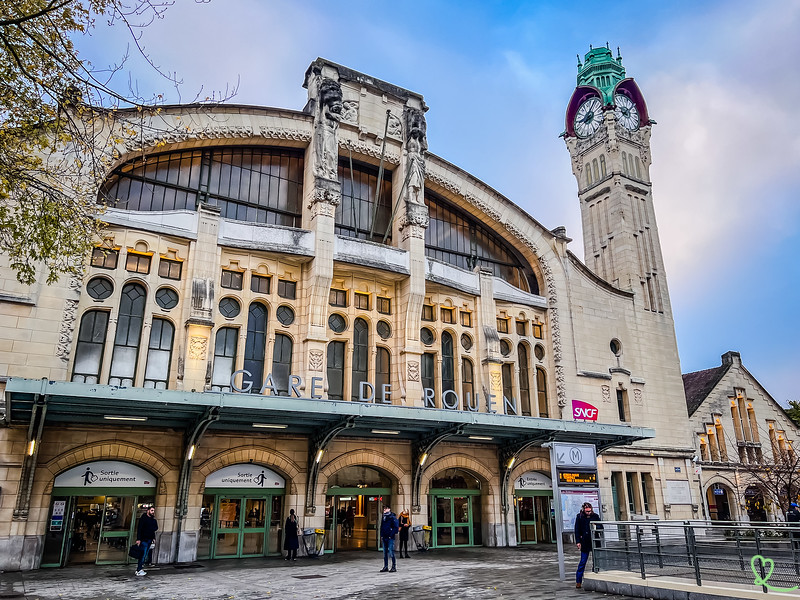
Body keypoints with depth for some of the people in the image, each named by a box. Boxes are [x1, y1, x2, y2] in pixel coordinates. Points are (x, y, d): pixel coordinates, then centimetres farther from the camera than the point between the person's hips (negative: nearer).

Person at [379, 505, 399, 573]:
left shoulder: (393, 517, -9)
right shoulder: (383, 518, 14)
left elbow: (396, 527, -13)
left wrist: (391, 535, -16)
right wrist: (381, 535, 12)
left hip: (390, 538, -8)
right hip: (384, 538, 8)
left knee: (391, 552, -8)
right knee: (385, 553, 11)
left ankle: (394, 567, 0)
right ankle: (385, 567, 19)